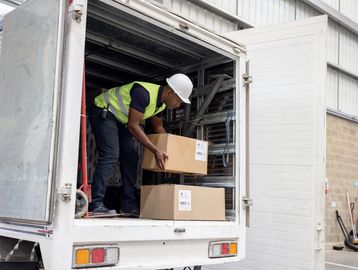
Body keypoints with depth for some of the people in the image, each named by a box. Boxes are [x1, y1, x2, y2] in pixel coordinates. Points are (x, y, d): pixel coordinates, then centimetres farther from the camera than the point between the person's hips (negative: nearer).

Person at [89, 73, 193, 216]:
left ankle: (128, 205, 5)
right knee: (110, 155, -22)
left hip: (120, 120, 10)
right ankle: (96, 205, -22)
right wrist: (155, 150, -29)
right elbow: (133, 126, -30)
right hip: (103, 113, -9)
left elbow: (158, 127, 15)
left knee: (130, 158, 3)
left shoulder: (161, 102, -1)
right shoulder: (144, 93, -31)